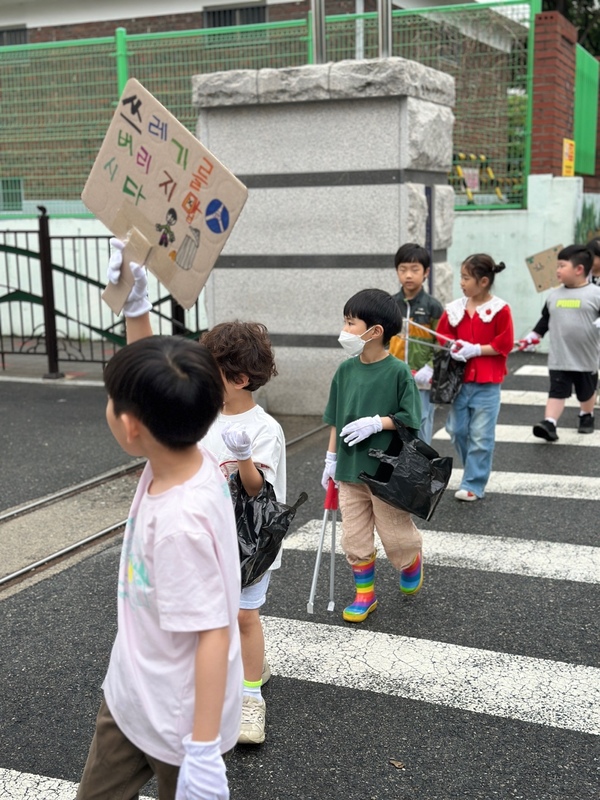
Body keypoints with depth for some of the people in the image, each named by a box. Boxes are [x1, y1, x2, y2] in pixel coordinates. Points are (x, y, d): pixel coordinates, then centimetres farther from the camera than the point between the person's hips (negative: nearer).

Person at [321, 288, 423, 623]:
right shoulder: (346, 370, 1)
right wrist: (332, 458, 10)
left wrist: (376, 423, -22)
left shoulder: (399, 371, -14)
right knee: (354, 538, 9)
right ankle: (365, 594, 25)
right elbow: (336, 419, 9)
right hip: (350, 470, 5)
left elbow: (410, 418, -11)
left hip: (387, 471, -5)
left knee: (396, 535, 8)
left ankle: (413, 563, 40)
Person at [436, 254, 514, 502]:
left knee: (480, 436, 0)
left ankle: (474, 485, 10)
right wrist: (453, 348, -12)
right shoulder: (455, 309, 3)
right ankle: (476, 470, 33)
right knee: (456, 430, 12)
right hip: (459, 381, 5)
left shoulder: (500, 310, -8)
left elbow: (504, 345, -9)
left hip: (486, 384, -5)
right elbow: (442, 339, 9)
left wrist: (475, 350, -16)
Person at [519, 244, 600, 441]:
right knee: (556, 391, -8)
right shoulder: (554, 294, 5)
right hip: (559, 358, 2)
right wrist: (534, 336, 12)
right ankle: (549, 424, -14)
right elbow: (545, 318, 16)